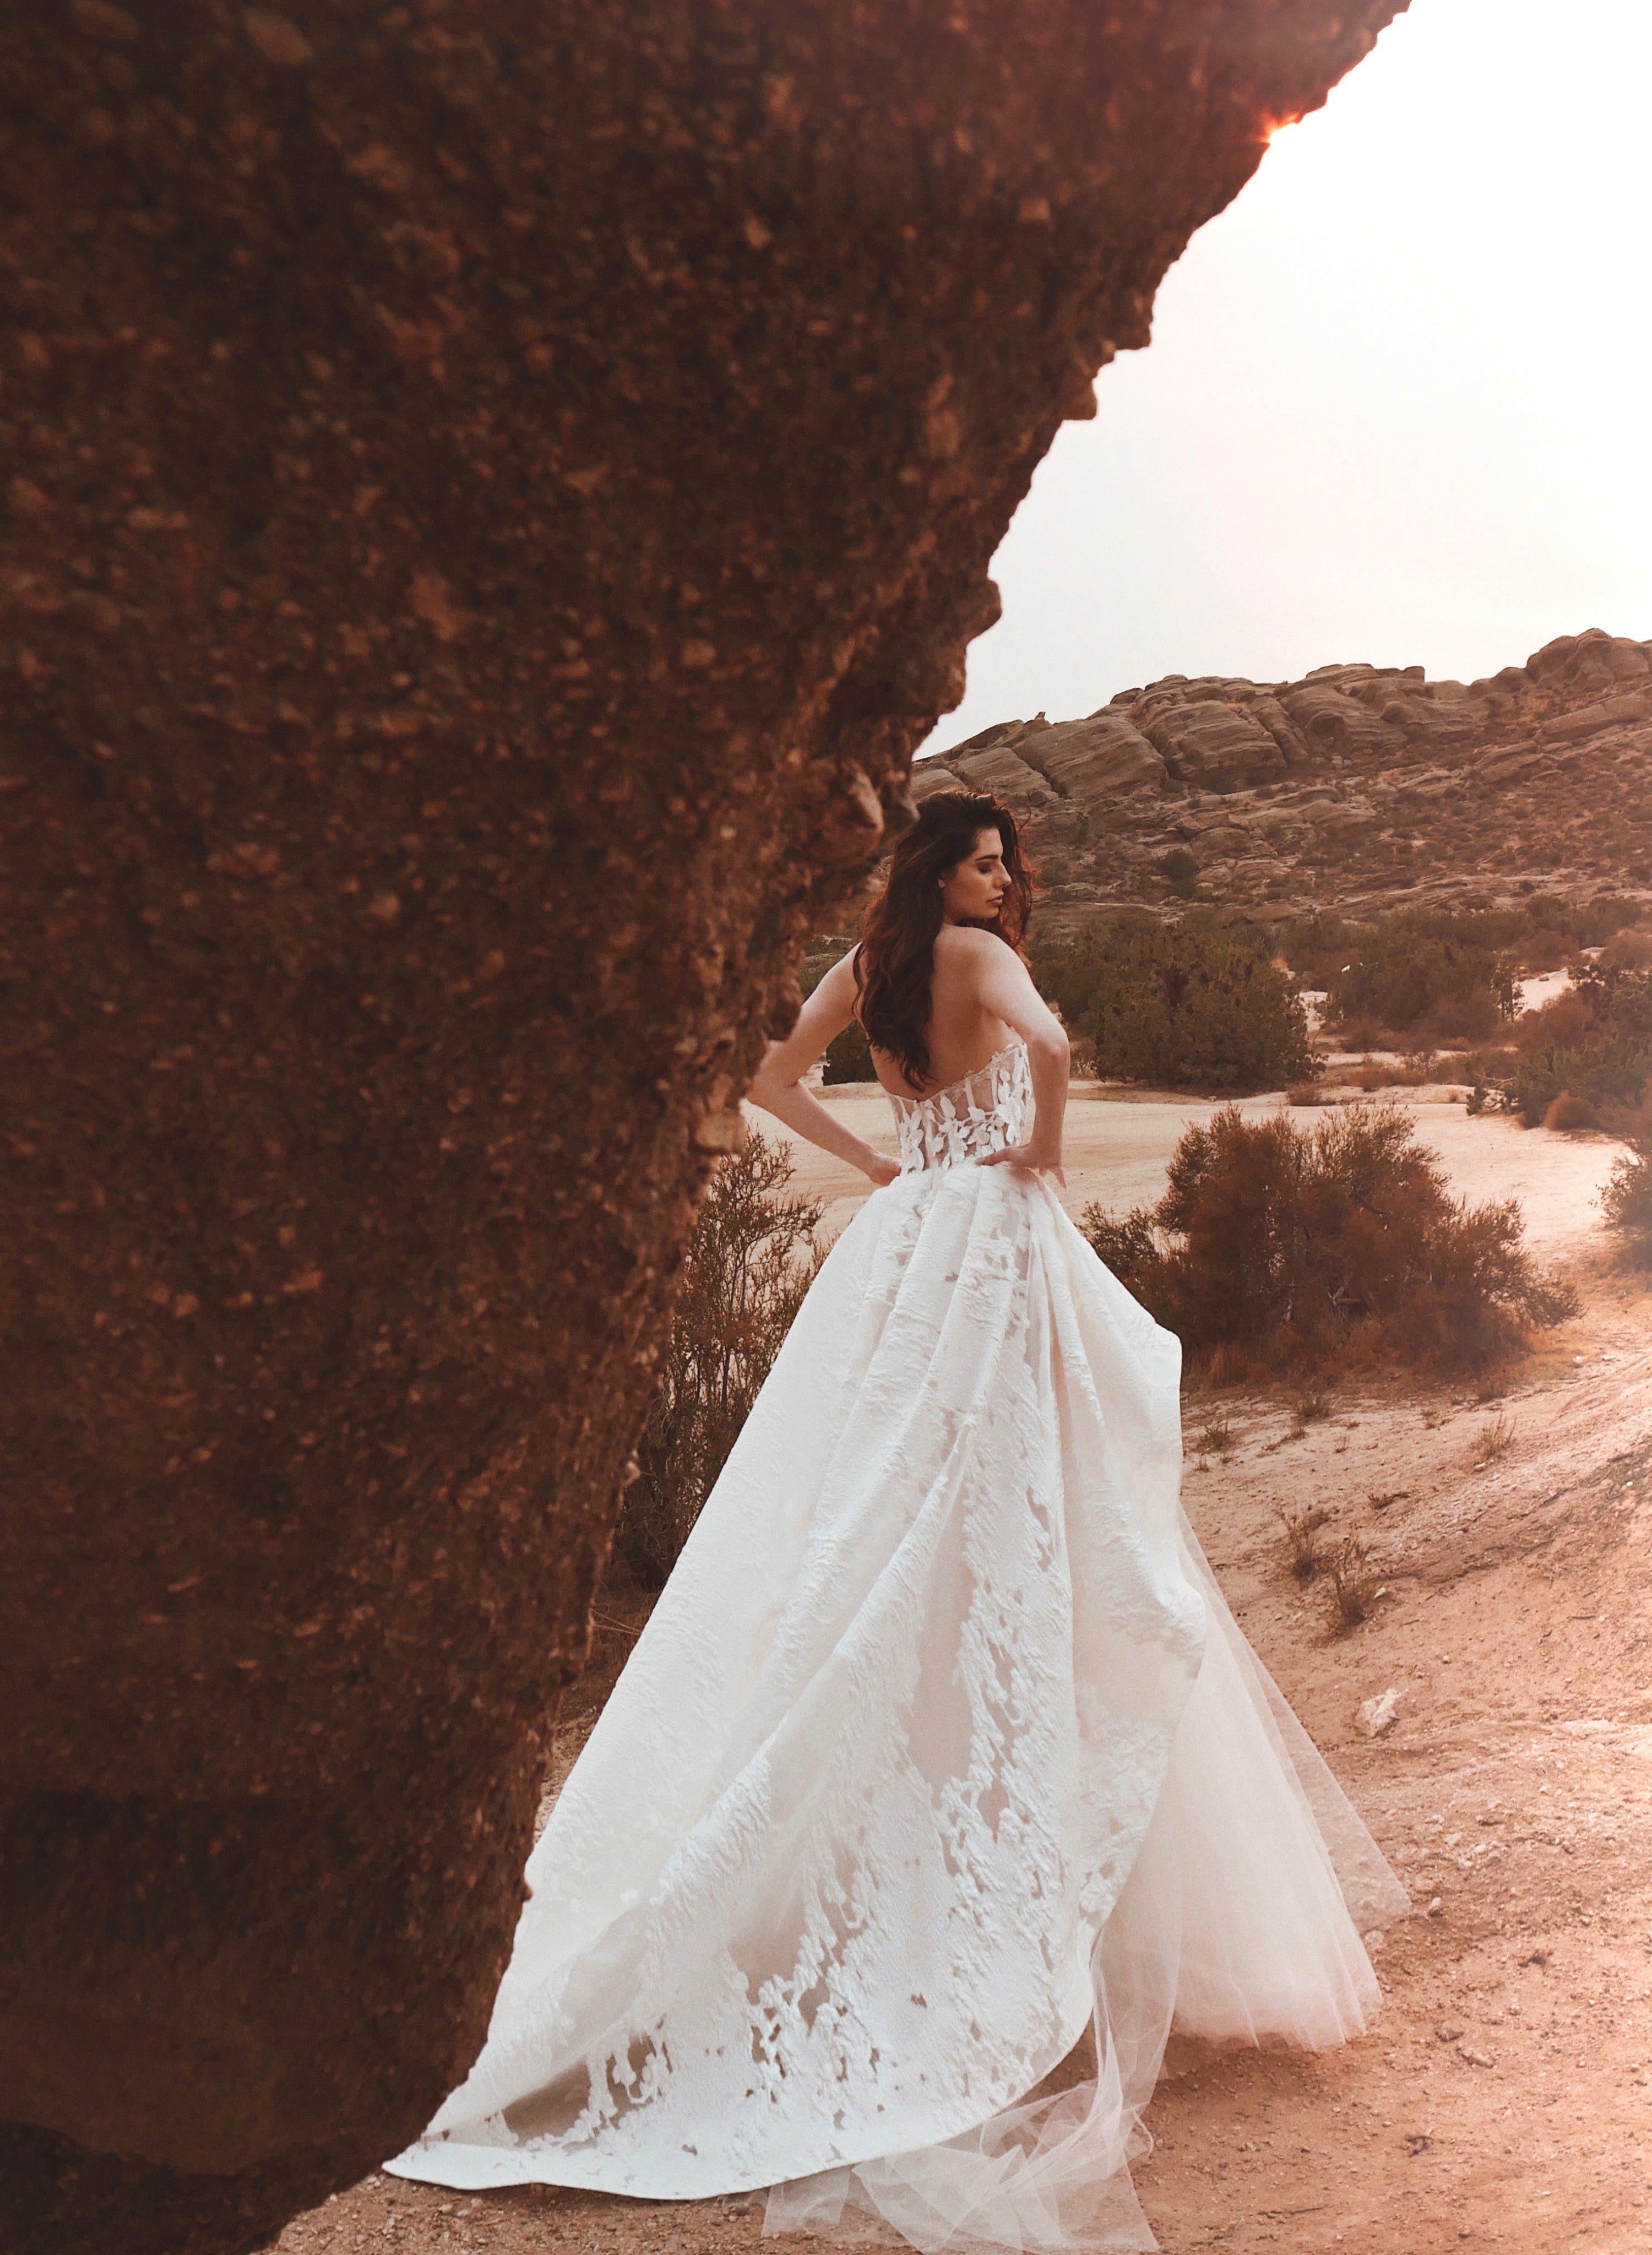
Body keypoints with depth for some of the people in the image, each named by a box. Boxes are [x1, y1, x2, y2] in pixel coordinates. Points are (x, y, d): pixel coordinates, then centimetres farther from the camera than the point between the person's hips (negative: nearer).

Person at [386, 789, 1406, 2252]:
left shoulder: (868, 968, 13)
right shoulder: (971, 952, -8)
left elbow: (772, 1077, 19)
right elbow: (1050, 1046, -27)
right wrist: (1043, 1151, -9)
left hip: (907, 1238, 7)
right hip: (995, 1235, -7)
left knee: (883, 1515, 10)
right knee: (1008, 1526, -4)